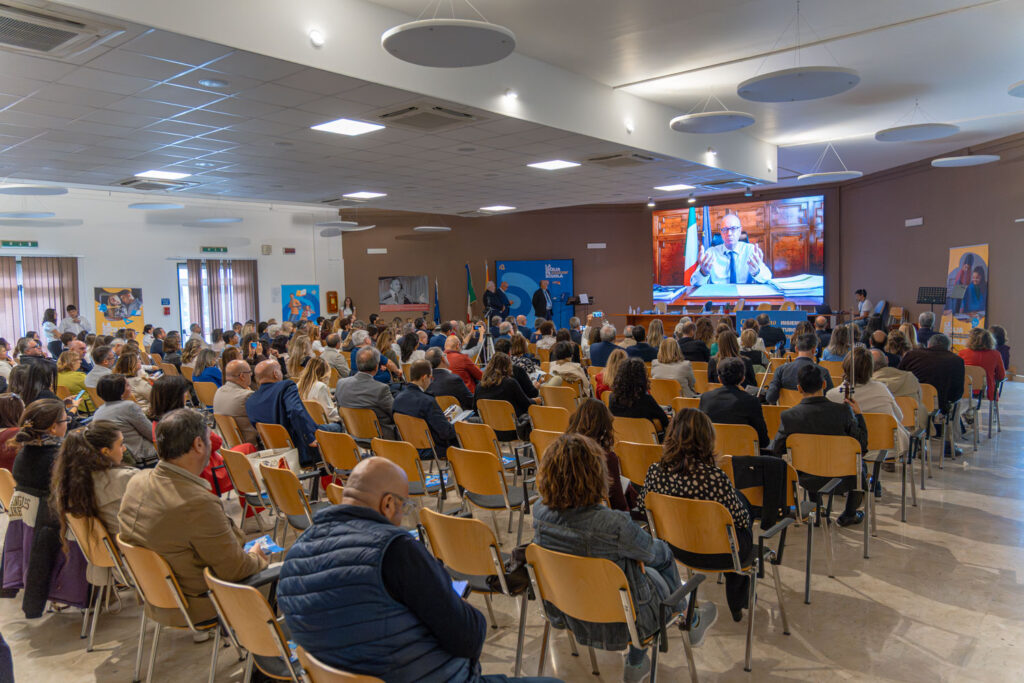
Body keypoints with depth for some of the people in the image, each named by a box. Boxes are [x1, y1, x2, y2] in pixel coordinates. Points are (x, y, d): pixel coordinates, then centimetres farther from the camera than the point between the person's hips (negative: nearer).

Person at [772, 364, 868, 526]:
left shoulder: (788, 416, -20)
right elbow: (862, 445, -9)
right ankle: (849, 514, 40)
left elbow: (777, 449, -7)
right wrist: (858, 414, 2)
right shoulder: (842, 411, -21)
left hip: (807, 481, 1)